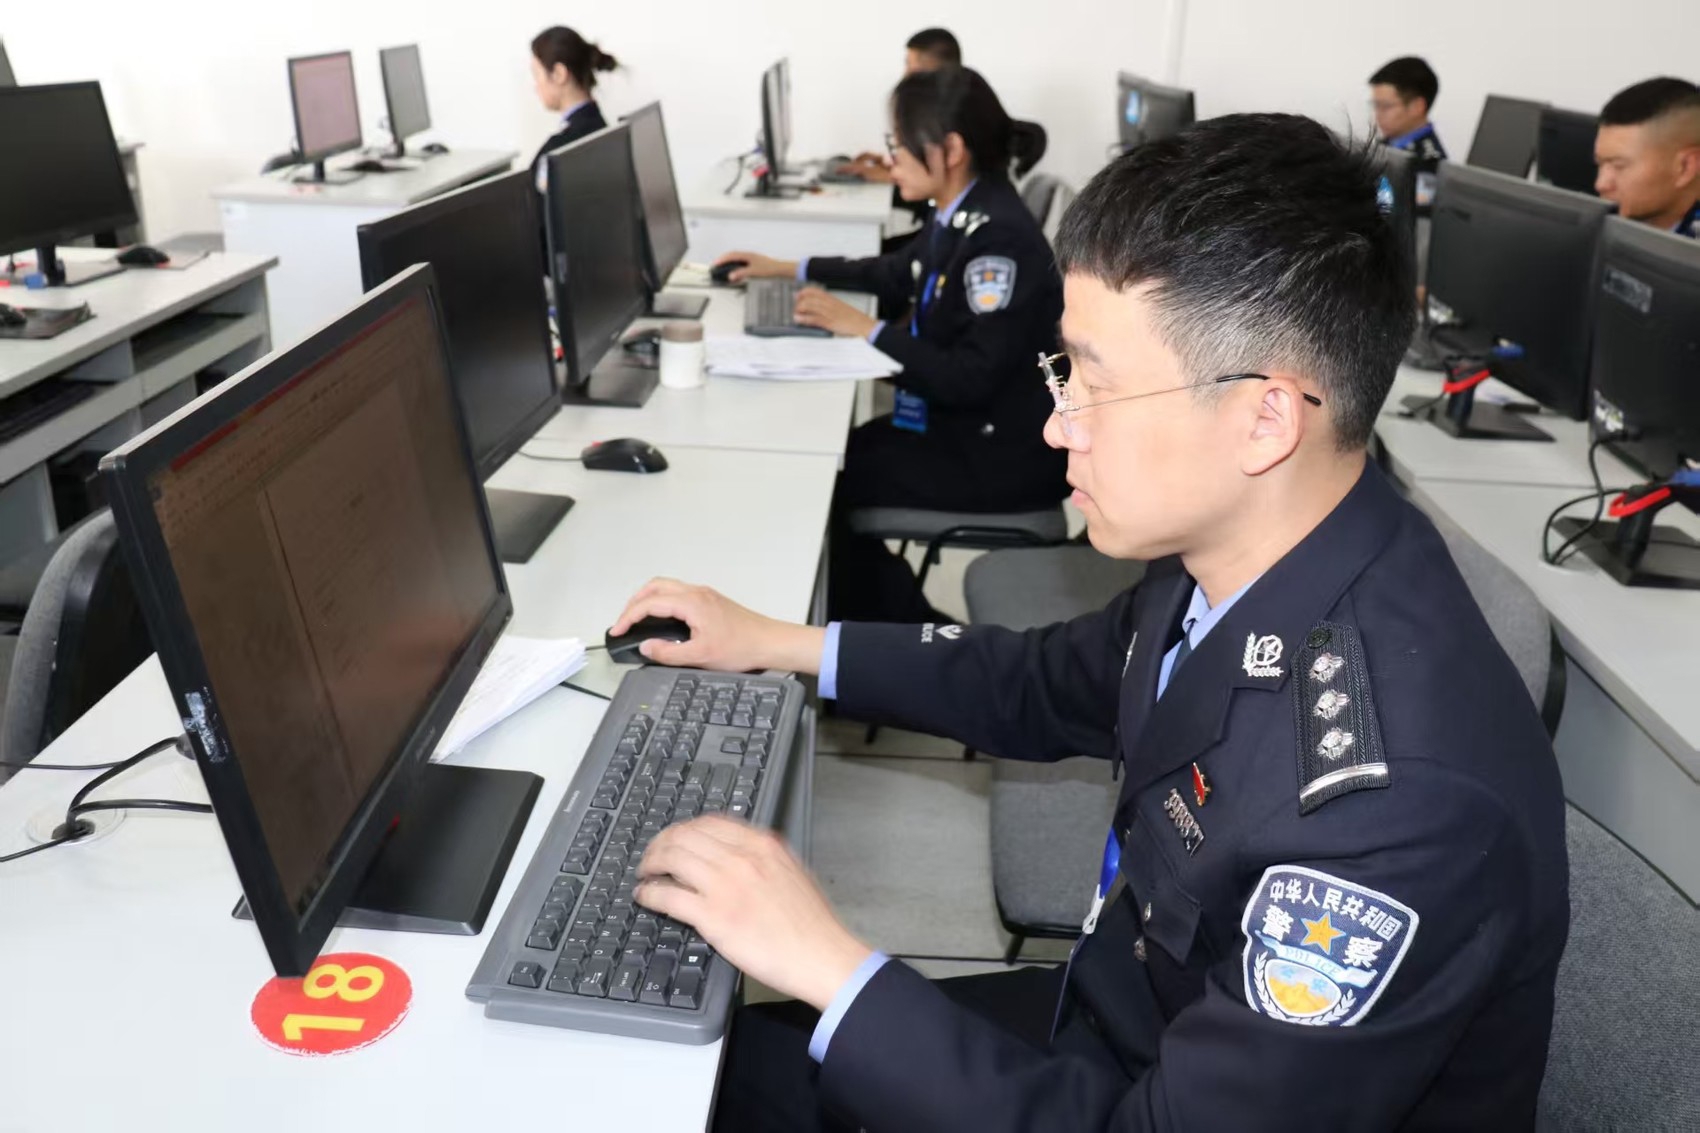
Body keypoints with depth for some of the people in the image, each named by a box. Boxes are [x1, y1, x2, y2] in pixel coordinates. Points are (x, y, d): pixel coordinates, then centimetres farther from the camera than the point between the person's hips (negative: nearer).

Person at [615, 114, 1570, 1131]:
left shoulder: (1401, 792, -36)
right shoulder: (1226, 553, -12)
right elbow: (1057, 685, 7)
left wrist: (831, 965, -25)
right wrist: (780, 645, 7)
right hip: (1121, 1017, 6)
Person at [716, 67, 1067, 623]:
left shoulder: (999, 236, -24)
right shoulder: (960, 216, 4)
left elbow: (970, 379, -28)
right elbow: (897, 274, 24)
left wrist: (866, 328, -19)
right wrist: (788, 269, 23)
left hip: (997, 457, -9)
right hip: (956, 424, 9)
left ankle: (904, 625, 13)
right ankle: (897, 619, 17)